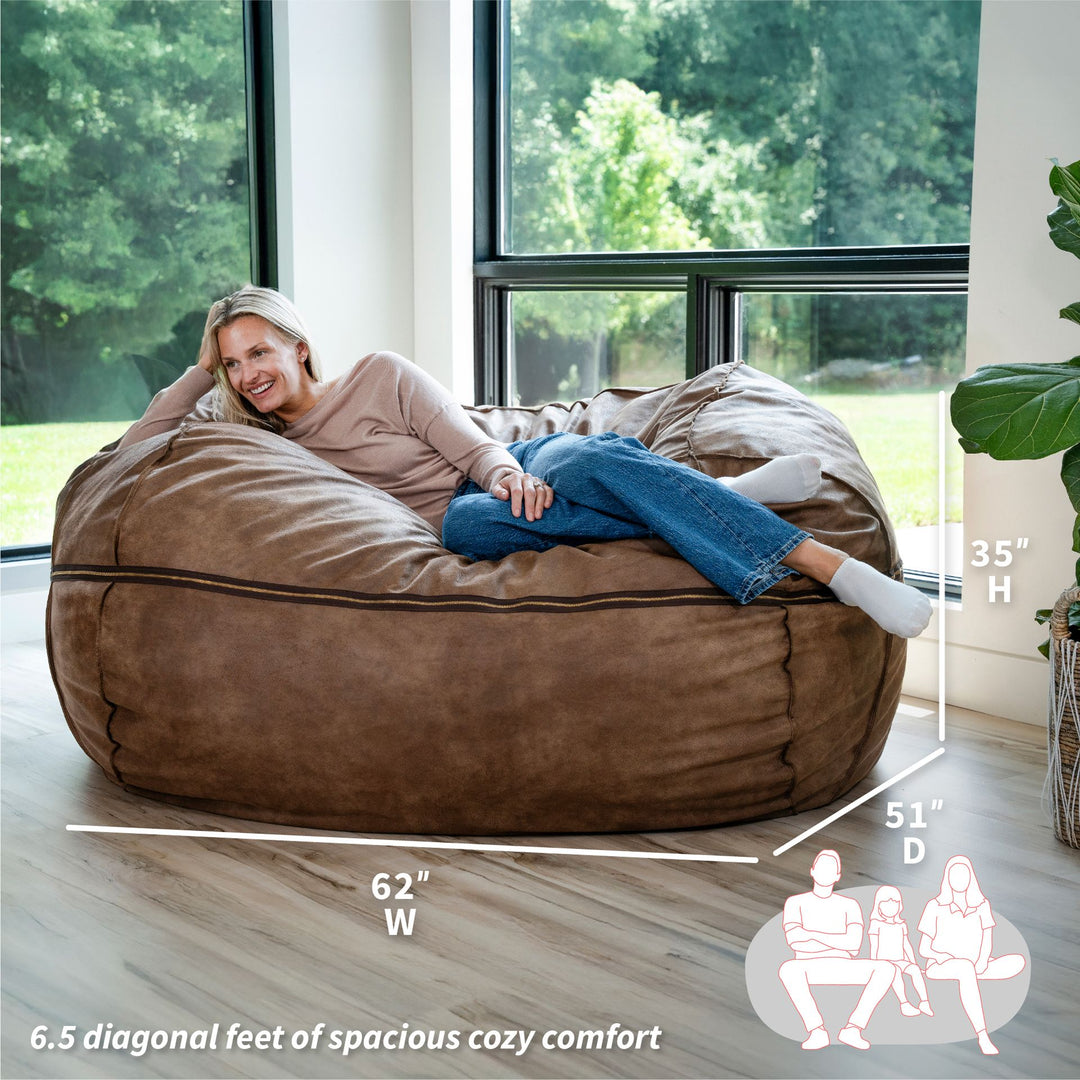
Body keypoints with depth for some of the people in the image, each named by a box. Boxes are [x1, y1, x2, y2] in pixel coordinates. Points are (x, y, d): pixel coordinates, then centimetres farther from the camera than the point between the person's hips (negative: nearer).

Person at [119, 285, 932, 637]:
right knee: (471, 520, -37)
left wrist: (510, 473, -22)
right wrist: (201, 371, 8)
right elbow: (138, 452, 14)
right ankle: (717, 503, -35)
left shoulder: (381, 375, 9)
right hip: (456, 527, 0)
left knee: (595, 458, -35)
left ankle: (833, 569, -39)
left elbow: (474, 448, 0)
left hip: (511, 470, 0)